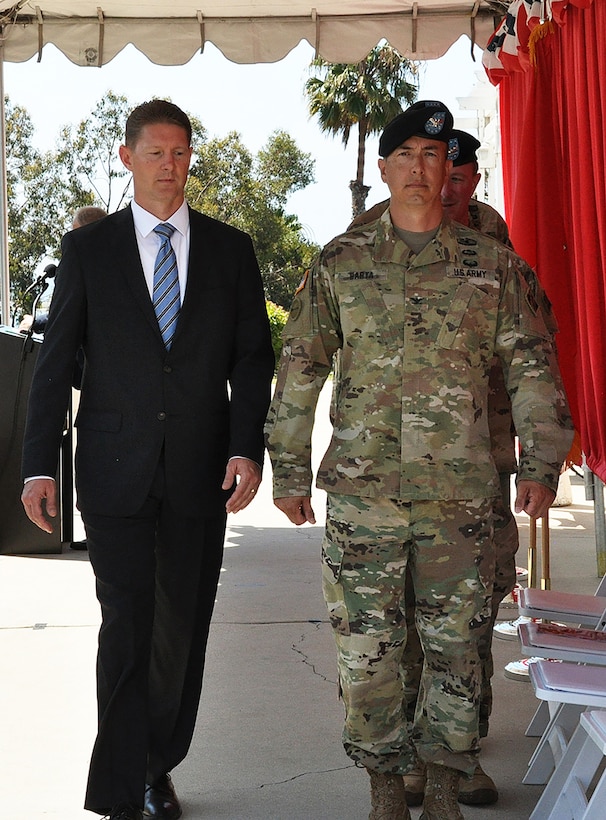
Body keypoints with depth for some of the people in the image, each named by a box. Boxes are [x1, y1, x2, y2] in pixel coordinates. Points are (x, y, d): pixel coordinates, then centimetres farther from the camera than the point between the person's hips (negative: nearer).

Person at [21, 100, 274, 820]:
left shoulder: (230, 249, 8)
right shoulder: (88, 248, 4)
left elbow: (252, 356, 6)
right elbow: (55, 361, 3)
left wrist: (247, 449, -6)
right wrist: (39, 465, -2)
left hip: (202, 471, 2)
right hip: (116, 469, -2)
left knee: (183, 631, 10)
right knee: (127, 632, -2)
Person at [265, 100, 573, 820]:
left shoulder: (491, 263, 6)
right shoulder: (340, 262, 6)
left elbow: (532, 366, 7)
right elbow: (298, 368, 7)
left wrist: (541, 464, 2)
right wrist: (289, 470, 5)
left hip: (459, 490, 0)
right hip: (362, 489, 0)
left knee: (454, 642, 8)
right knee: (366, 644, 4)